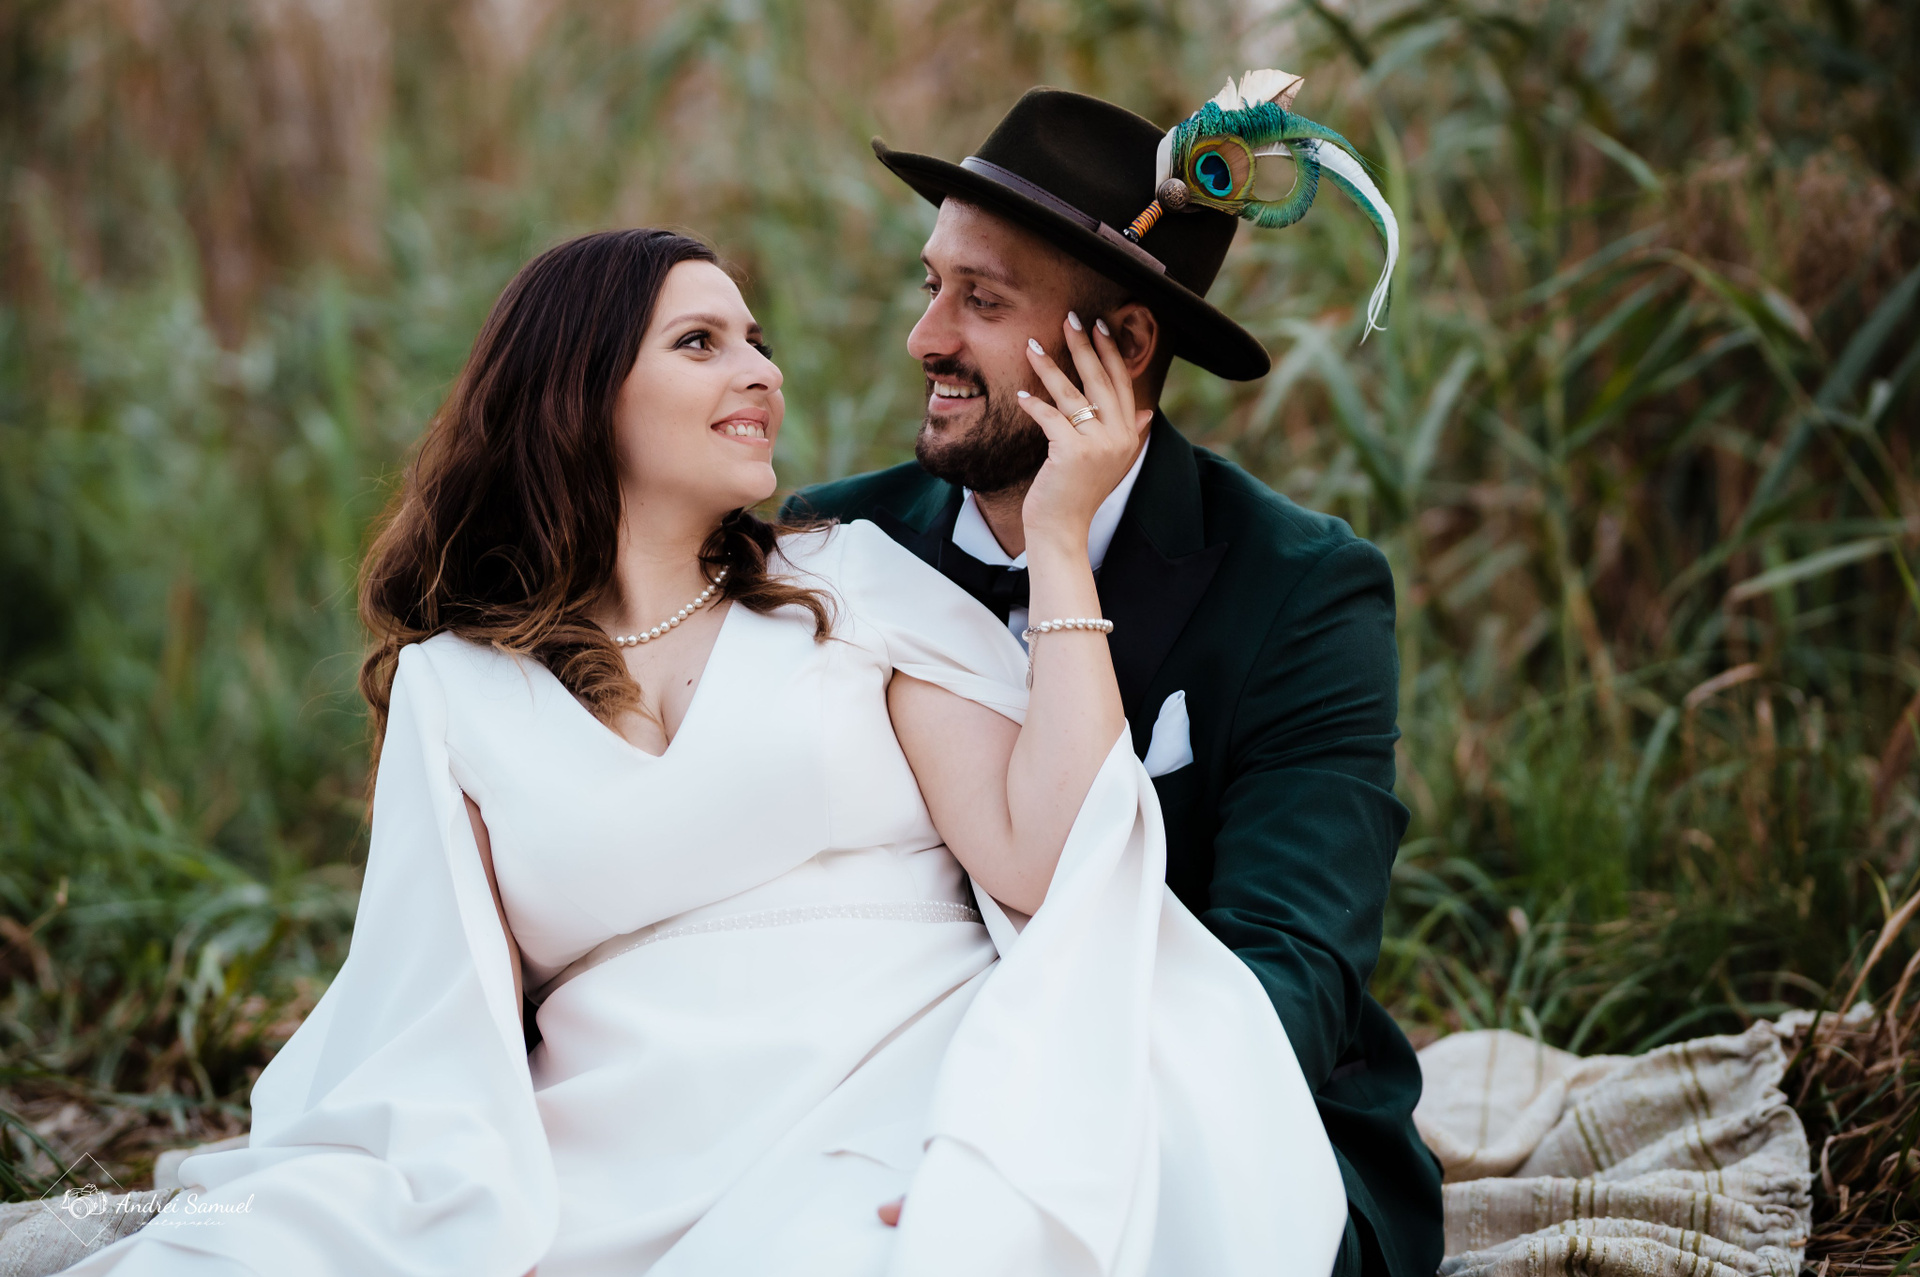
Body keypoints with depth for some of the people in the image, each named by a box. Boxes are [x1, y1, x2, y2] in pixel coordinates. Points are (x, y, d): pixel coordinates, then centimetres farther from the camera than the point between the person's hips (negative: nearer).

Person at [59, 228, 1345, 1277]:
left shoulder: (858, 587, 15)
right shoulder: (455, 686, 16)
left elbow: (1042, 864, 1)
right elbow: (439, 1026, 6)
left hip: (888, 1170, -1)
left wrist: (1060, 540, 1)